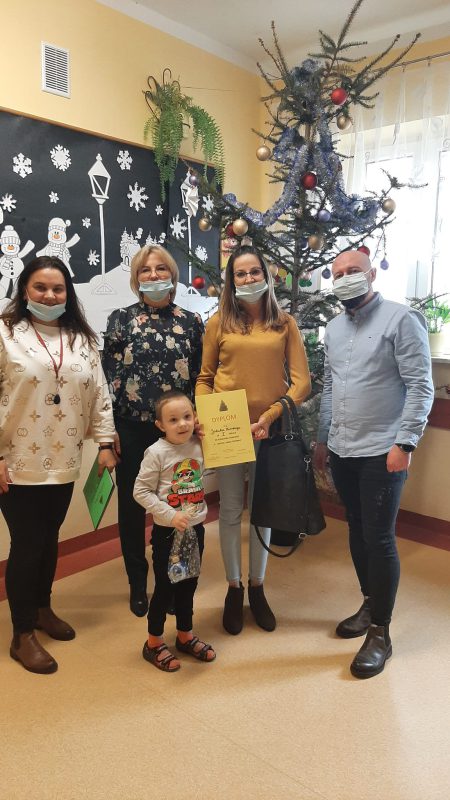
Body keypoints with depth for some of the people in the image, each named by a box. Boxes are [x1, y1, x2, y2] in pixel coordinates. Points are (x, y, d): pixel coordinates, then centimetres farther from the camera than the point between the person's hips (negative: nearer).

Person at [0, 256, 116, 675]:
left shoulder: (82, 339, 8)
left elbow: (99, 394, 9)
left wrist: (105, 443, 4)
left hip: (63, 462, 5)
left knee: (49, 538, 17)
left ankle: (42, 608, 39)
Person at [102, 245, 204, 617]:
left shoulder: (191, 321, 5)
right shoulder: (121, 319, 2)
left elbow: (201, 377, 7)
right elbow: (109, 375, -1)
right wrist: (110, 429, -5)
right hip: (132, 429, 0)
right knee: (131, 506, 9)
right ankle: (138, 583, 29)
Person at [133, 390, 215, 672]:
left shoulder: (199, 445, -2)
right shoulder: (157, 452, -17)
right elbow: (141, 491, -15)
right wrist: (171, 514, -21)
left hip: (195, 528, 5)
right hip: (167, 531, -5)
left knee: (189, 584, 19)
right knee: (165, 587, 7)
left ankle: (186, 635, 38)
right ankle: (154, 643, 26)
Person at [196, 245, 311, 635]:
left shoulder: (285, 323, 2)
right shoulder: (219, 322, 3)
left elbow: (302, 381, -3)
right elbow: (205, 377, 6)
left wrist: (270, 416, -15)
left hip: (270, 430, 1)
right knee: (231, 511, 8)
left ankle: (257, 589, 31)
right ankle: (234, 589, 27)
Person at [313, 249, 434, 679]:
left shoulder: (401, 319, -8)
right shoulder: (333, 328, 12)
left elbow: (421, 386, -12)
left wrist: (404, 443, -17)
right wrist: (322, 439, 16)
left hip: (381, 451, -6)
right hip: (341, 451, 6)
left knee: (379, 539, -1)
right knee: (357, 531, 16)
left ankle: (380, 634, 13)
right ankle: (370, 604, 35)